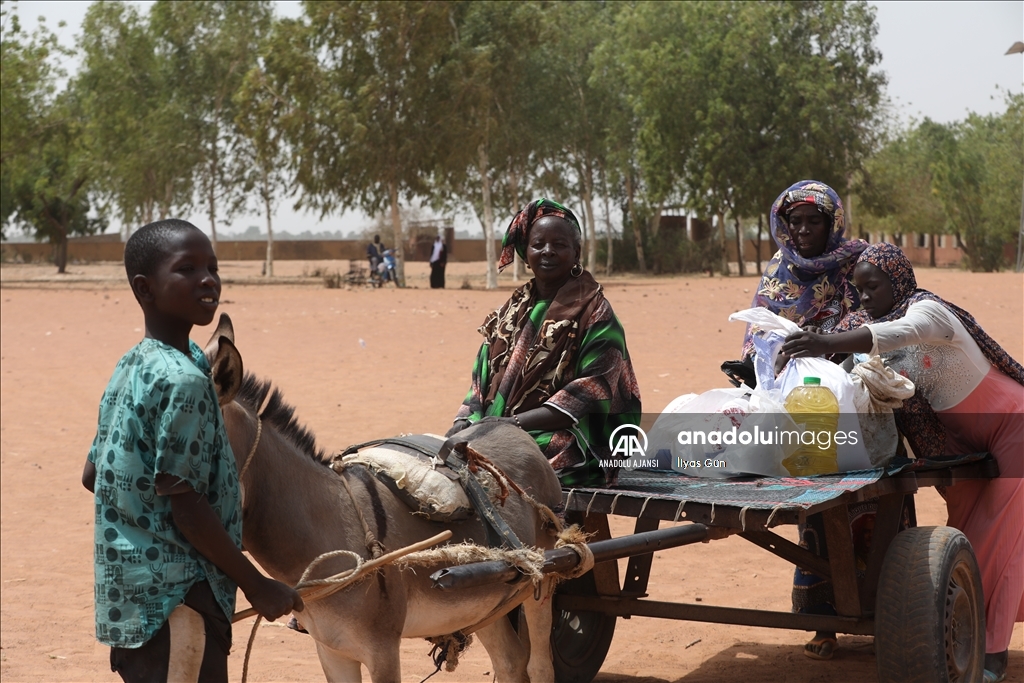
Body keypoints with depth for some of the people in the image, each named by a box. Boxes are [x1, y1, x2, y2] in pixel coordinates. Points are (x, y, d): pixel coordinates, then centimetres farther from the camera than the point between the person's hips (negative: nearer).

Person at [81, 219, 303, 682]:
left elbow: (92, 476, 14)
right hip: (174, 597, -9)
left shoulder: (130, 368, 9)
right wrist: (256, 586, -12)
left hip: (128, 593, 9)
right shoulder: (185, 379, -19)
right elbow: (185, 504, -20)